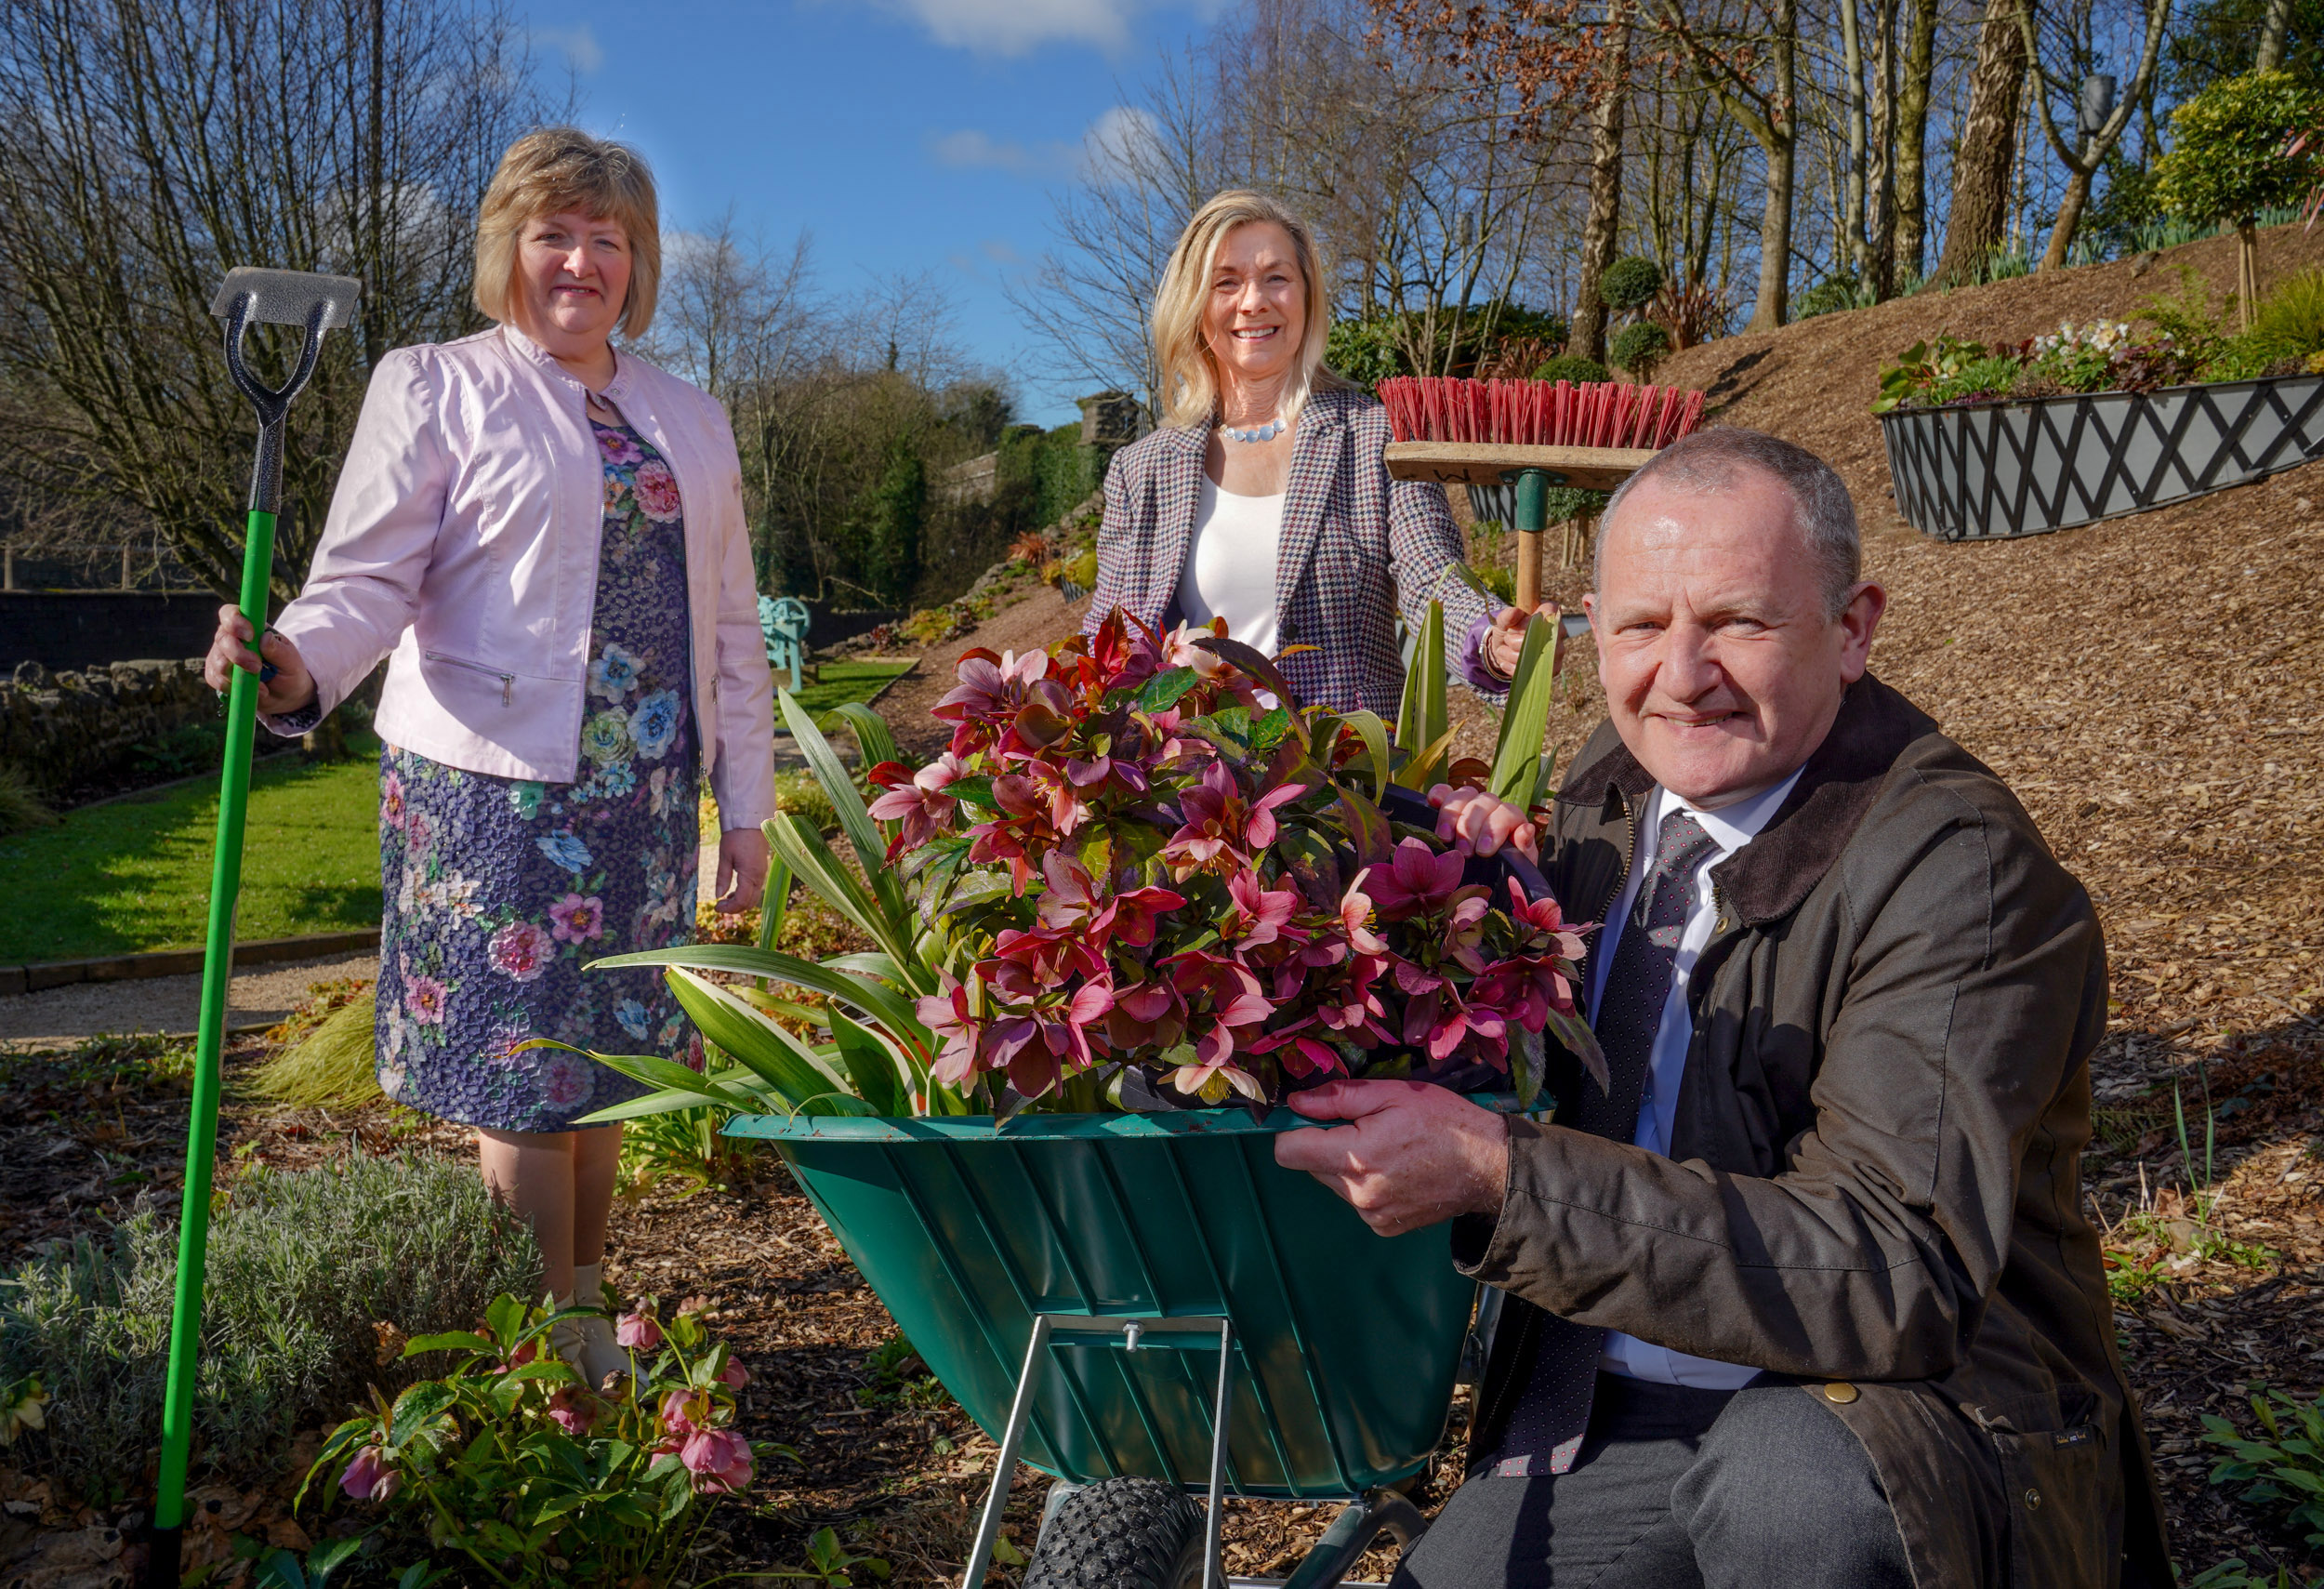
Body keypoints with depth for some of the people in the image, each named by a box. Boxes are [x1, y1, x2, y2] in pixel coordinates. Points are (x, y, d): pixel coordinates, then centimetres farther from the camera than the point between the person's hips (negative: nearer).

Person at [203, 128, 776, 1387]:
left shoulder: (690, 421, 15)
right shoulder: (434, 388, 2)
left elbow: (732, 629, 15)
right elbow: (370, 576, -7)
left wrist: (747, 805, 11)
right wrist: (296, 665, -29)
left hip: (644, 797, 4)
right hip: (493, 787, -4)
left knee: (605, 1058, 10)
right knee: (523, 1073, -2)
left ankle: (591, 1321, 26)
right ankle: (548, 1363, 11)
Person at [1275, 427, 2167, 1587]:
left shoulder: (1959, 866, -20)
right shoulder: (1607, 798, 1)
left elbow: (1896, 1275, -28)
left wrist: (1499, 1175, -34)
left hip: (1910, 1432, -6)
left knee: (1784, 1468, -35)